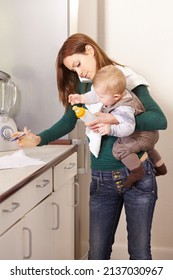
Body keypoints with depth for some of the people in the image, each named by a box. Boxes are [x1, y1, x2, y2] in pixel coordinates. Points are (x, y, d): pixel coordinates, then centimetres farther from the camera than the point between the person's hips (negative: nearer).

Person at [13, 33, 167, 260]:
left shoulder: (127, 79, -6)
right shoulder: (82, 87, 9)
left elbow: (160, 120, -15)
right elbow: (67, 123, 3)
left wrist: (117, 119, -28)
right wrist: (38, 139, -15)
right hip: (102, 179, 4)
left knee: (140, 252, 6)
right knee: (97, 253, 7)